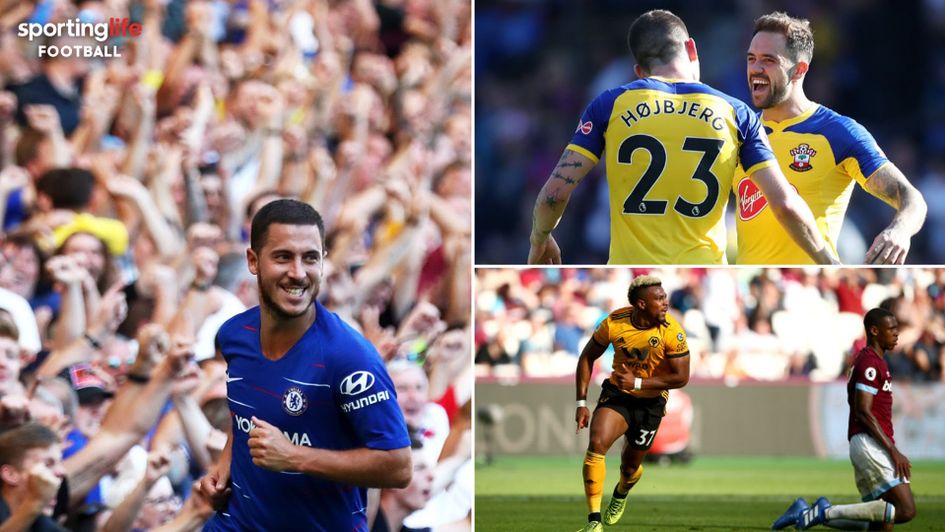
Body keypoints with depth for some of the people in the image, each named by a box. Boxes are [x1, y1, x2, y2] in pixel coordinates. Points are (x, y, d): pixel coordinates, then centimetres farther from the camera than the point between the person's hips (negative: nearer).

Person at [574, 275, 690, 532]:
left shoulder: (672, 331, -20)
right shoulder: (614, 322, -16)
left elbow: (681, 377, -17)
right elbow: (587, 357, -1)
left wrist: (637, 382, -23)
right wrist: (582, 402, -5)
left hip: (650, 402, 0)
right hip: (617, 393, 0)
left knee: (630, 465, 11)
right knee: (597, 443, -24)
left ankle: (621, 495, 51)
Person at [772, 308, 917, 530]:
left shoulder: (869, 360, 22)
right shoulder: (870, 363, -9)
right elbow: (863, 411, -18)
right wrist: (893, 451, -20)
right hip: (872, 443, -10)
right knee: (906, 510, -18)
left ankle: (806, 513, 8)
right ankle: (829, 512, -15)